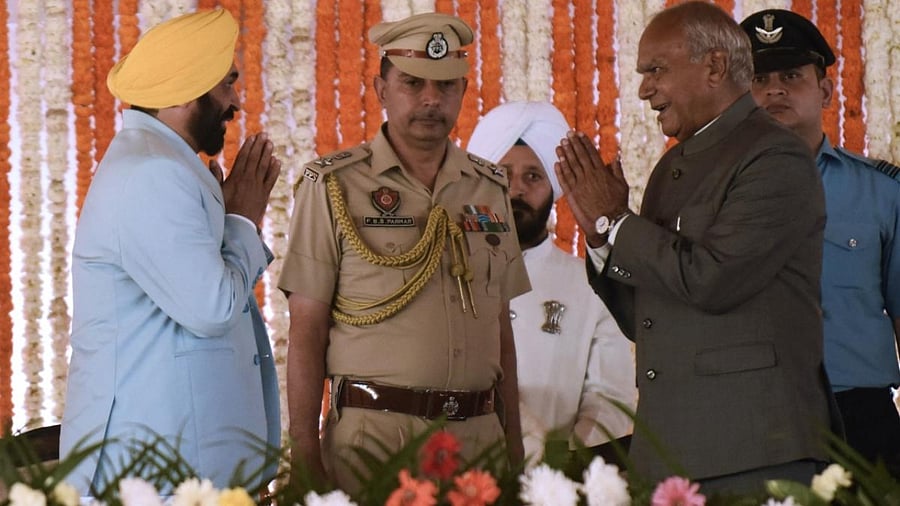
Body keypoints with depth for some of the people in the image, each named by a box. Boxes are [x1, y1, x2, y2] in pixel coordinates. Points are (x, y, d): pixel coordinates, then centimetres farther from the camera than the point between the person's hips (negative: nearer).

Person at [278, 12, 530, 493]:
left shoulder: (491, 188, 12)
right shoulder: (333, 186, -1)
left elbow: (501, 330, 15)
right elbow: (306, 332, -4)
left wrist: (514, 443, 10)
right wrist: (304, 453, -10)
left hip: (477, 434, 4)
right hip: (372, 435, -4)